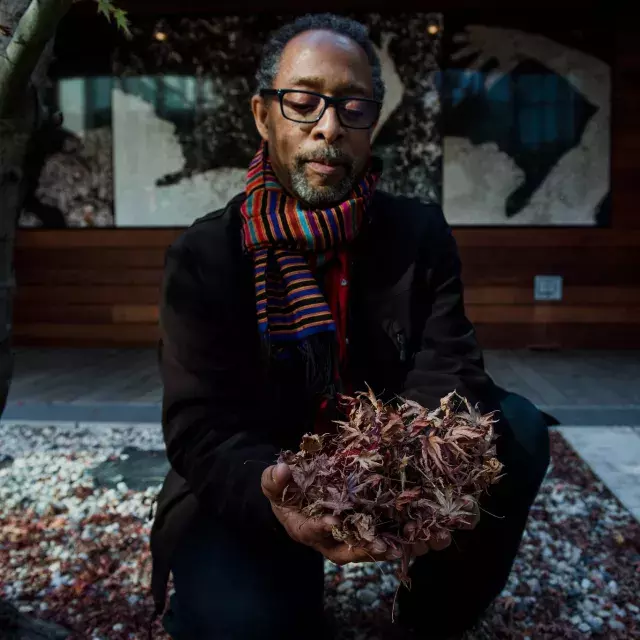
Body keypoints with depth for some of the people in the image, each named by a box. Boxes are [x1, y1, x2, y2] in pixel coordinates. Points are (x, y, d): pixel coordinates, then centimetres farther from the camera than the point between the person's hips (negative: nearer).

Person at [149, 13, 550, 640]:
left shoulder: (419, 234, -3)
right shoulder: (203, 256, -10)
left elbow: (445, 373, -12)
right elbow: (199, 424, -17)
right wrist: (270, 493, -41)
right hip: (250, 495, -3)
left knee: (516, 428, -17)